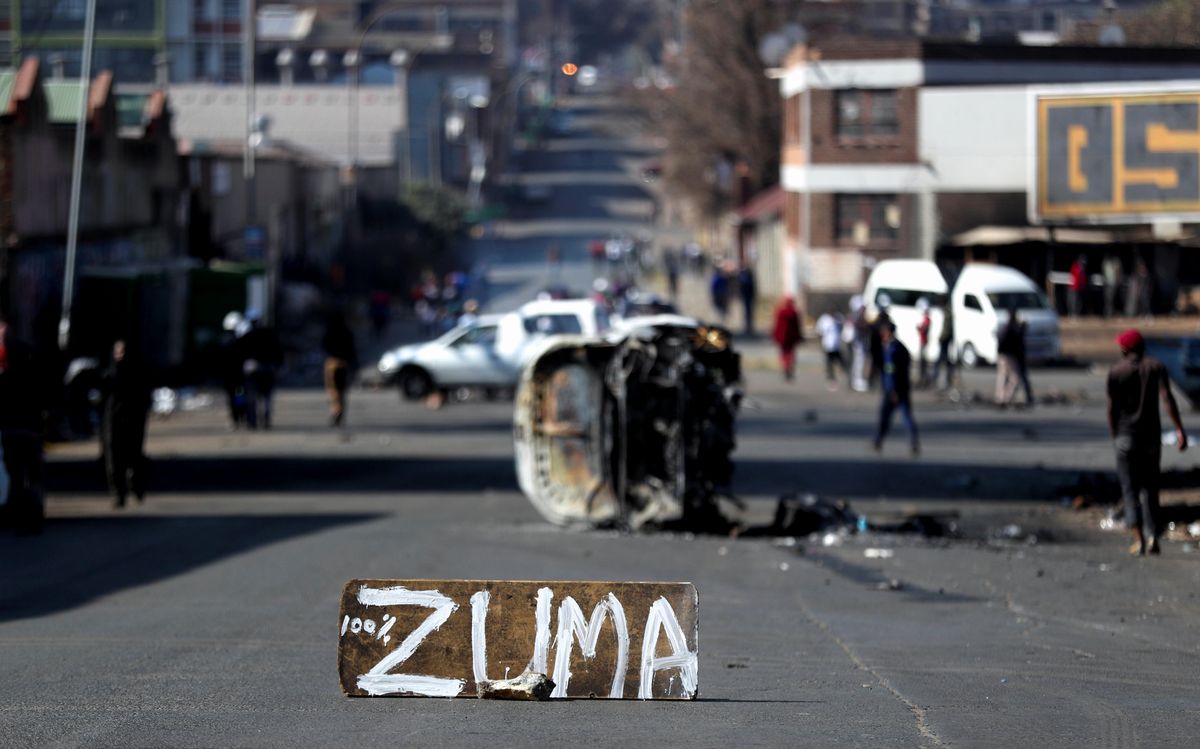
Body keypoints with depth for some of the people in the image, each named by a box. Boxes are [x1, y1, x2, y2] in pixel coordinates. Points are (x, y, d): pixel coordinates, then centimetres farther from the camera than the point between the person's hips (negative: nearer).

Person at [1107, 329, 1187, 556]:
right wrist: (1179, 429, -15)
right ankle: (1152, 537, 1)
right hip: (1151, 435, 2)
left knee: (1130, 488, 2)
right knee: (1149, 488, 13)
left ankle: (1139, 538, -11)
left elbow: (1112, 409, -2)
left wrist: (1114, 436, 10)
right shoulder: (1156, 367, 1)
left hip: (1126, 435, -2)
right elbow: (1167, 398, -12)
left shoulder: (1116, 371, -2)